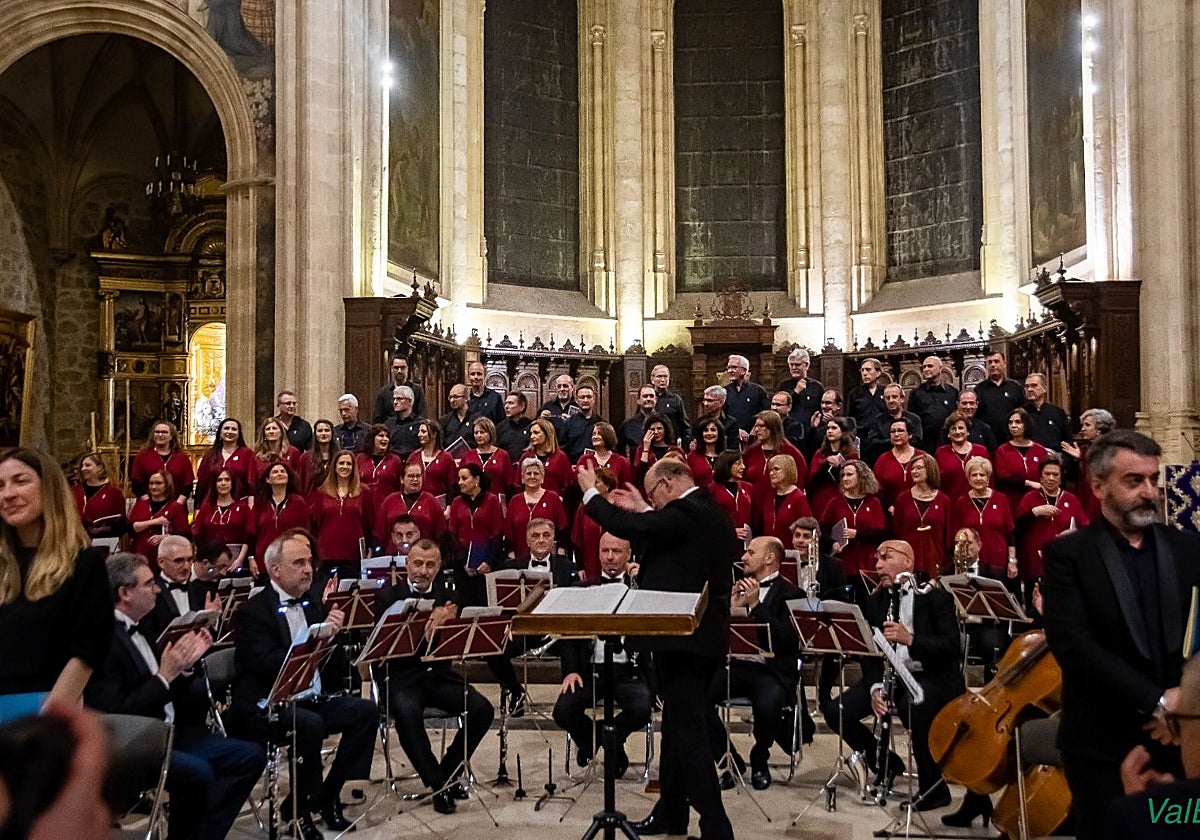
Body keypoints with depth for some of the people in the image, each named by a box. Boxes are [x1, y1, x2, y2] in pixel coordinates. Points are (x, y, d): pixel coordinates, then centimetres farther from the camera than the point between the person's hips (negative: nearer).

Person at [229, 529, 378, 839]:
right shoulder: (253, 610, -7)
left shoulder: (313, 604, 13)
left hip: (313, 700, 7)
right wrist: (315, 636, -28)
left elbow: (337, 668, 11)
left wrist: (332, 635, -10)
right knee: (310, 724, -33)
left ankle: (326, 794, 1)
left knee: (366, 711, -13)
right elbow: (267, 665, -23)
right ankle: (300, 805, -8)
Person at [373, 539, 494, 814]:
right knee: (407, 714, -35)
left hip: (439, 674, 4)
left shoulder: (447, 595, 11)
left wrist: (449, 622, -18)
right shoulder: (388, 596, 0)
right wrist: (431, 623, -26)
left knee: (483, 709, -17)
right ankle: (438, 784, -16)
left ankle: (447, 772, 3)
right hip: (401, 676, -4)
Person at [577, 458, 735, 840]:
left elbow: (626, 527, -21)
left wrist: (591, 493, -7)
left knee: (688, 730, -4)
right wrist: (643, 510, 18)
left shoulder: (686, 512, -18)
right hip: (703, 634, 10)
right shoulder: (707, 511, 12)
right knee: (678, 725, 19)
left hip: (683, 637, -10)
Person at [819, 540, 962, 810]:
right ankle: (885, 762, 10)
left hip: (931, 678, -5)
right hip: (890, 677, 5)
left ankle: (933, 787, -16)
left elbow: (952, 647, -16)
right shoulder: (874, 602, 10)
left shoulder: (936, 597, -4)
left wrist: (910, 639, -32)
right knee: (836, 710, -15)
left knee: (914, 706, -39)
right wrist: (875, 687, -14)